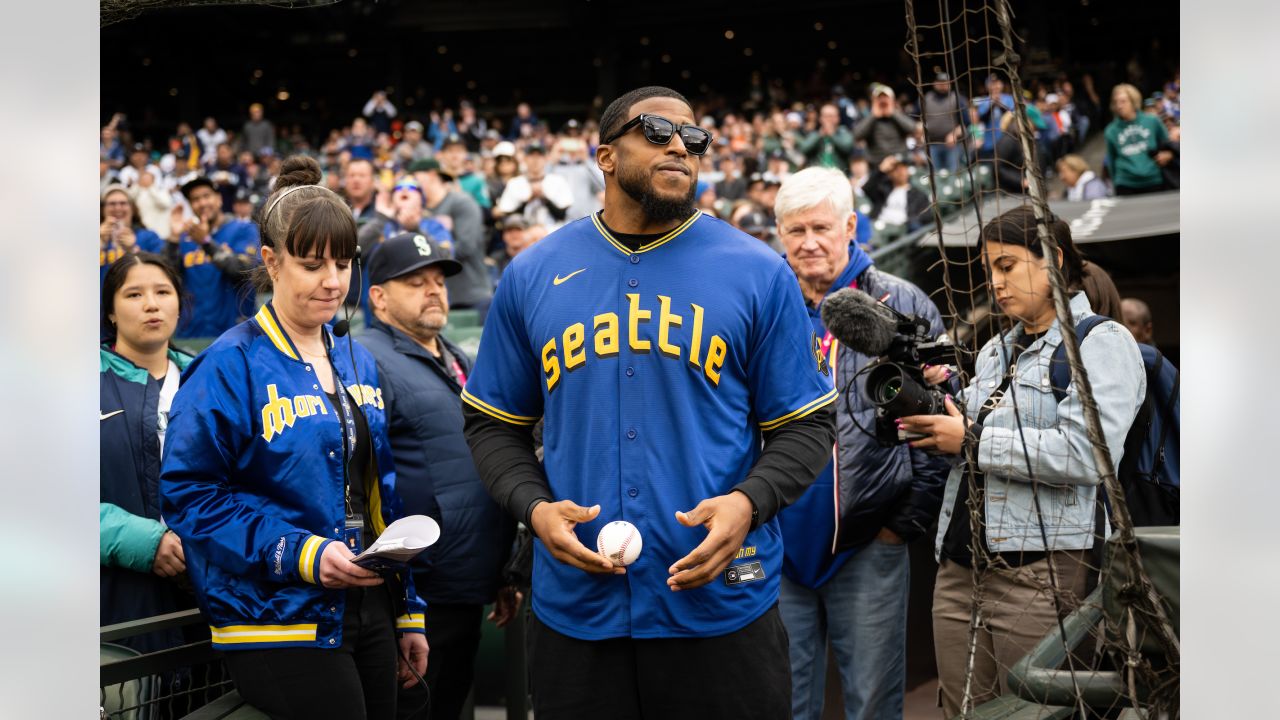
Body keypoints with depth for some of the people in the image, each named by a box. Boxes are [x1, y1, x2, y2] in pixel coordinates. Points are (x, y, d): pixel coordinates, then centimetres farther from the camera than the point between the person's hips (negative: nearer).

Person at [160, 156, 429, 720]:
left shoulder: (357, 362, 13)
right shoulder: (230, 366, -9)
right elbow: (190, 495, -13)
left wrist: (408, 614, 16)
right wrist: (301, 552, -22)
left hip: (368, 611, 7)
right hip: (281, 622, -7)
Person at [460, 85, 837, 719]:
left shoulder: (758, 274, 1)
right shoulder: (532, 276, 7)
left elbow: (804, 428, 3)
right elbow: (493, 423, 12)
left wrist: (747, 502, -15)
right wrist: (535, 507, -7)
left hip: (720, 603, -1)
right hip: (574, 612, 2)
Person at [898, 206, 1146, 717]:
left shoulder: (1101, 343, -4)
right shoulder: (995, 350, 22)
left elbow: (1088, 453, -19)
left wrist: (972, 441, -13)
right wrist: (928, 420, 5)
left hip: (1040, 574, -7)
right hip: (958, 572, 8)